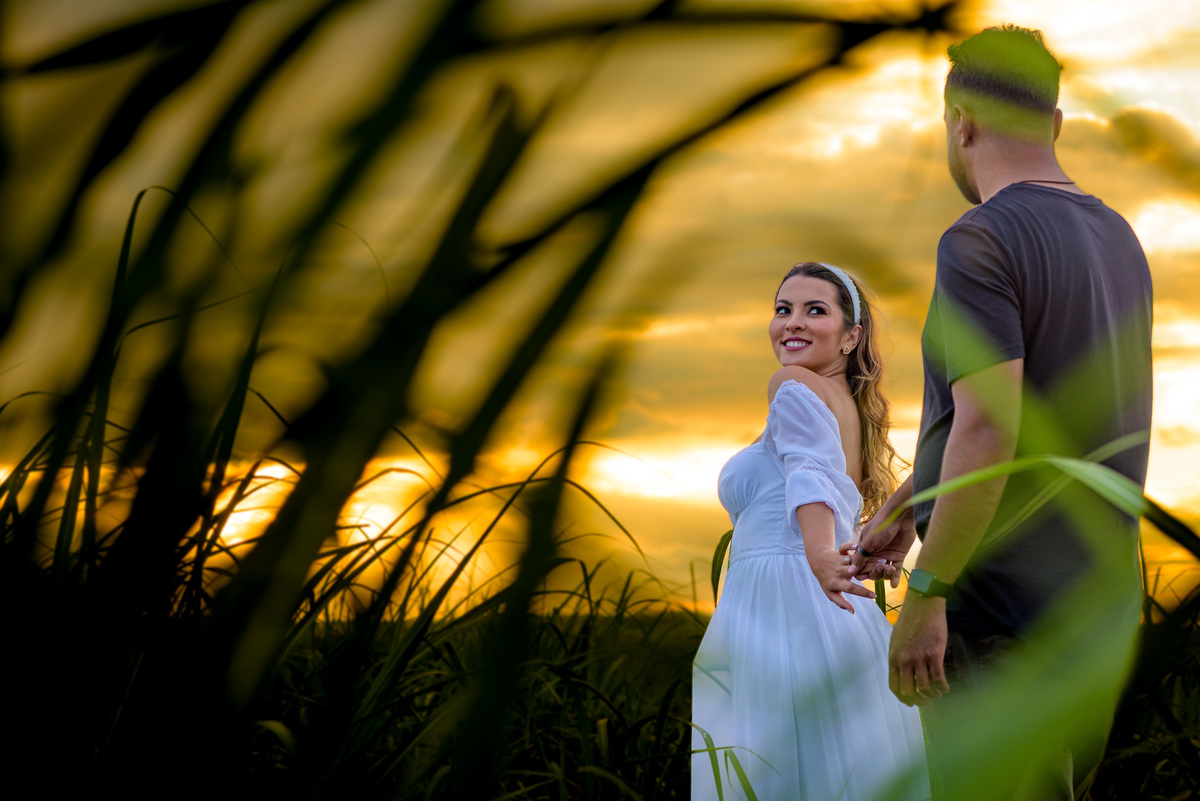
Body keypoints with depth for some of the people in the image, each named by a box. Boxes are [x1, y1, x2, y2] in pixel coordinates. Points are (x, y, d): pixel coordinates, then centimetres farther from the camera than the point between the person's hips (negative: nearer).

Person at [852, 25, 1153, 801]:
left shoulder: (981, 242, -16)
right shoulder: (1118, 241, 12)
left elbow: (987, 431, -25)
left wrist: (924, 594, -20)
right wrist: (901, 506, 25)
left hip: (998, 618, -8)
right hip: (1098, 611, 8)